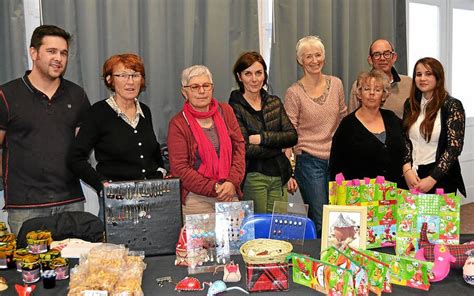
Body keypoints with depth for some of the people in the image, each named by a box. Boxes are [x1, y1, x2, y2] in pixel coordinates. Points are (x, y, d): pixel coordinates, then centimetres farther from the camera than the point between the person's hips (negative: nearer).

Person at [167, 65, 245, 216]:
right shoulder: (178, 124, -5)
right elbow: (179, 168, -9)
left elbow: (239, 146, 5)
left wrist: (232, 182, -8)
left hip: (230, 195, 4)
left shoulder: (225, 111, 8)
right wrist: (214, 188, -14)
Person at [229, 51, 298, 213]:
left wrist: (262, 138, -12)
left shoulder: (274, 102, 10)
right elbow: (245, 149, -15)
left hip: (279, 177, 5)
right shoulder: (235, 107, -7)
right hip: (252, 178, -4)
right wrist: (278, 144, -5)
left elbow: (292, 136, 1)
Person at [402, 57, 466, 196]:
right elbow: (405, 140, 4)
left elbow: (454, 147, -12)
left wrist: (432, 179, -17)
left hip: (441, 178, -4)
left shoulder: (452, 106, -8)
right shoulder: (410, 104, 5)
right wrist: (407, 169, -9)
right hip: (412, 176, 4)